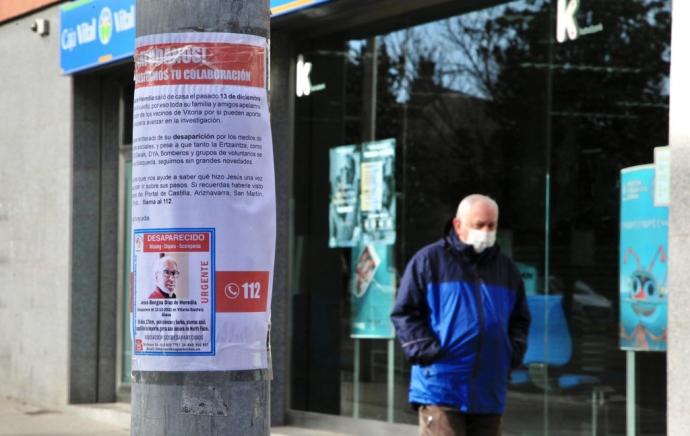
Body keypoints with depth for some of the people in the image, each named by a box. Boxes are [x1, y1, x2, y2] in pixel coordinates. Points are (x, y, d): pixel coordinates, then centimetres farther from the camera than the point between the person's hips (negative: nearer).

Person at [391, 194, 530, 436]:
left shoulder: (506, 268, 16)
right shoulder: (429, 260, 0)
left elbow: (520, 319, 24)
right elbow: (404, 313, -1)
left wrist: (513, 351, 6)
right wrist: (427, 350, -12)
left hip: (489, 393, 5)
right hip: (440, 386, -5)